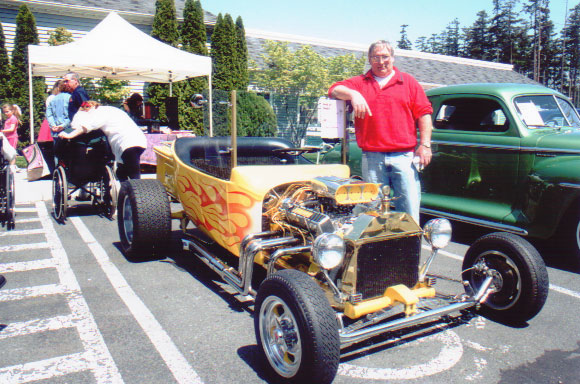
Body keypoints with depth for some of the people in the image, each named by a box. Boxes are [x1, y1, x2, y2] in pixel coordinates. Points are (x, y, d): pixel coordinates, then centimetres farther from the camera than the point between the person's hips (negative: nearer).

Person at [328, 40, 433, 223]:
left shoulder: (408, 82, 14)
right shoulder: (359, 82, 16)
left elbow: (424, 113, 8)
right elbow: (334, 90, 2)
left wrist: (425, 145, -2)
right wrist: (353, 94, -18)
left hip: (404, 156, -1)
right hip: (372, 158, 1)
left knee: (410, 207, -2)